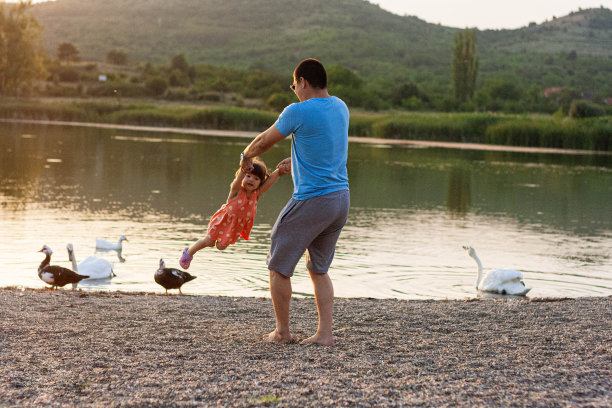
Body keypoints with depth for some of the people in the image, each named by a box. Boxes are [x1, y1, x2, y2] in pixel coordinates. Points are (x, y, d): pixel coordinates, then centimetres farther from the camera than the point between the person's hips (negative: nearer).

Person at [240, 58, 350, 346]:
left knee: (278, 267, 8)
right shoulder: (341, 108, 7)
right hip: (341, 197, 7)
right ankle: (325, 333, 13)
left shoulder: (298, 112, -14)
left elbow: (264, 141, 1)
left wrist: (246, 156, 21)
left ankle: (282, 332, 15)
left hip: (311, 201, -7)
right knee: (319, 269, 18)